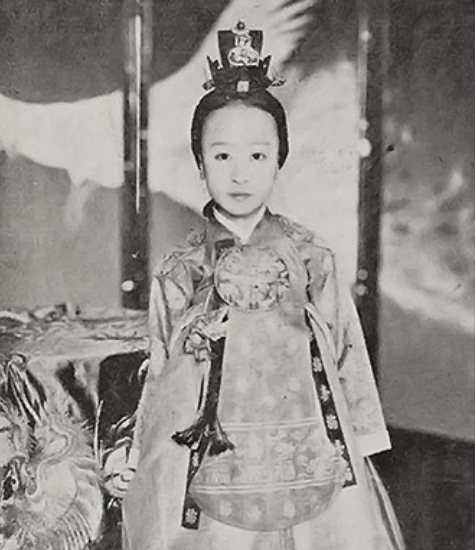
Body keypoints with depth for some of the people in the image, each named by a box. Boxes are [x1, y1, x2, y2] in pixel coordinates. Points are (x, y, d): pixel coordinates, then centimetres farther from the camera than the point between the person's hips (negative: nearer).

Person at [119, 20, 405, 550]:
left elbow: (348, 358, 3)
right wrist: (143, 474, 10)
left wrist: (358, 460, 3)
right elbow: (160, 385, 7)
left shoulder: (312, 259, -2)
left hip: (311, 482, 0)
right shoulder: (176, 273, 0)